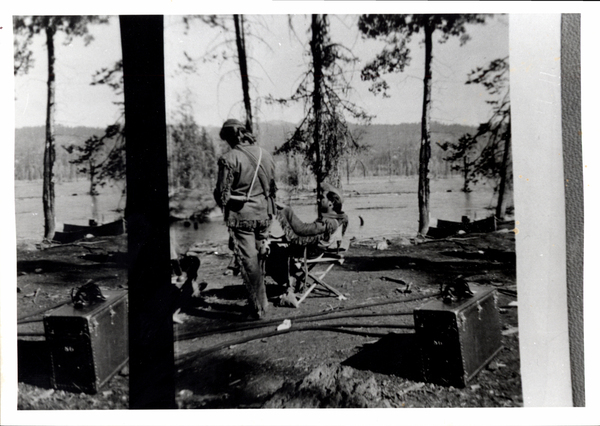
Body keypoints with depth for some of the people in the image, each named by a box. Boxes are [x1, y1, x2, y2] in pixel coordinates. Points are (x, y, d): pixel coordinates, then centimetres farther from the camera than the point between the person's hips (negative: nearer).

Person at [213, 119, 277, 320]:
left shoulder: (229, 159, -14)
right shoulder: (265, 155, 4)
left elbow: (223, 193, -12)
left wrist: (225, 206, 9)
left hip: (242, 215, -6)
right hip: (264, 214, 6)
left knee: (248, 261, 2)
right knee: (259, 258, 18)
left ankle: (258, 308, 8)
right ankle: (261, 303, 29)